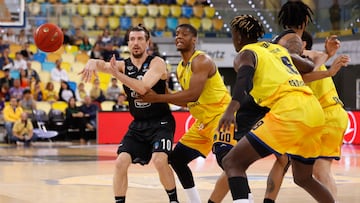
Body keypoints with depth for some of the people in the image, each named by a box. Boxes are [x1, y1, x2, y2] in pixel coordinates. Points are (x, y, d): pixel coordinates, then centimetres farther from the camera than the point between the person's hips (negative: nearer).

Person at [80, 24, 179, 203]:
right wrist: (92, 63, -41)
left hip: (160, 122, -5)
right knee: (121, 162, -9)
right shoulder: (123, 65, 3)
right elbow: (103, 65, -17)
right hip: (138, 124, 5)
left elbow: (143, 88, -28)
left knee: (159, 160, -23)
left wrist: (117, 74, -34)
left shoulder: (156, 63, -11)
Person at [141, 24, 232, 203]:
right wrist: (163, 96, 6)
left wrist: (157, 98, -24)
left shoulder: (201, 61, -17)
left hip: (221, 116, -10)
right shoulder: (180, 69, 11)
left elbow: (193, 94, -28)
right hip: (203, 121, 10)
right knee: (176, 158, 11)